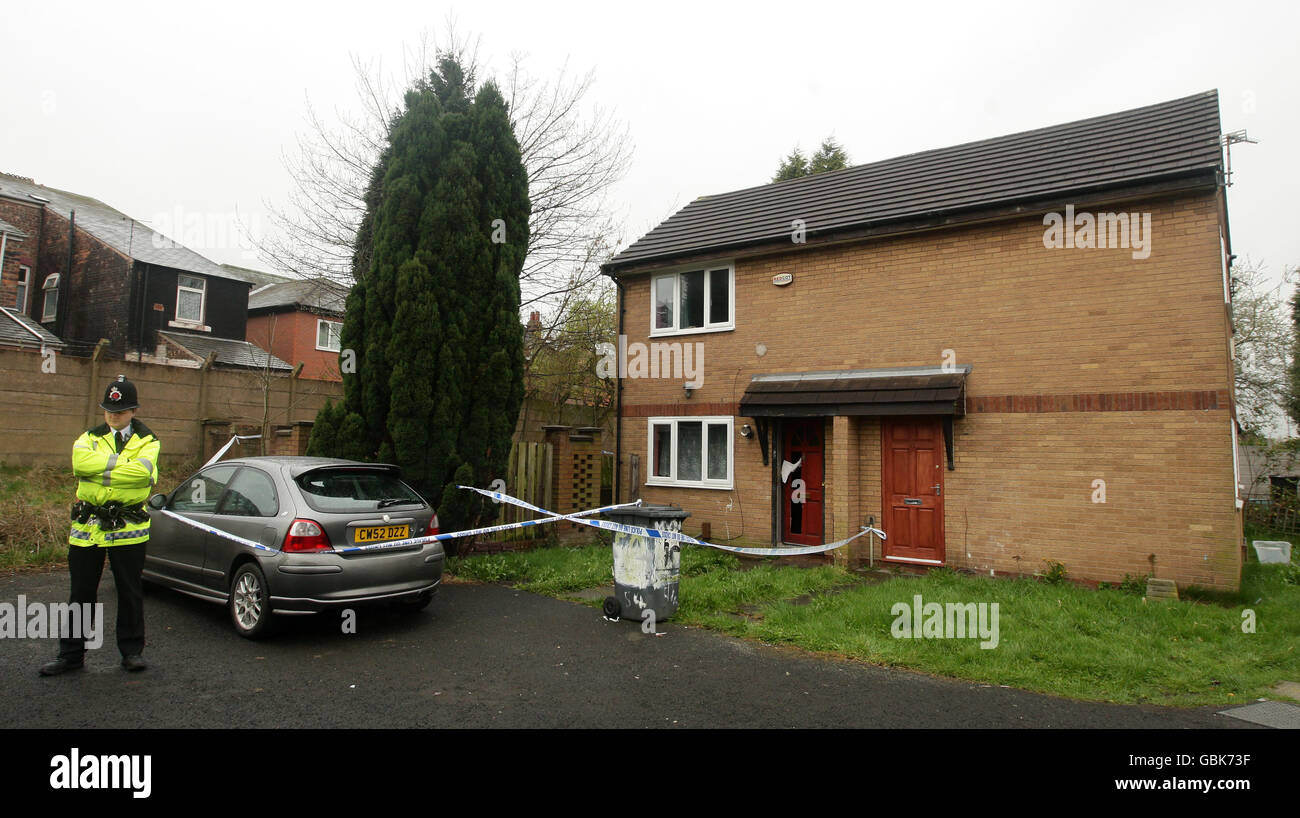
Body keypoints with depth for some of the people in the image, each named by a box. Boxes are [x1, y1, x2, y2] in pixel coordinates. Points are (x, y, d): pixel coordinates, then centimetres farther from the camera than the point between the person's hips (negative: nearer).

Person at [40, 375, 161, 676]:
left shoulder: (147, 442, 3)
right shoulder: (90, 438, 10)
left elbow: (142, 471, -19)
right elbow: (80, 462, -13)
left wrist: (100, 468, -13)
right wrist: (120, 462, -14)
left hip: (128, 527, -2)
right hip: (87, 526, 2)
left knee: (130, 592, 7)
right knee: (81, 593, 10)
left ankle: (132, 651, 19)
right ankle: (71, 654, 22)